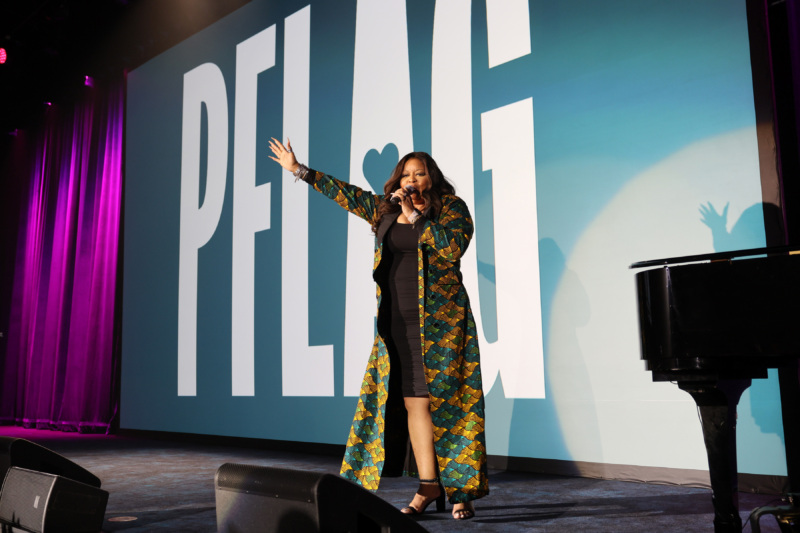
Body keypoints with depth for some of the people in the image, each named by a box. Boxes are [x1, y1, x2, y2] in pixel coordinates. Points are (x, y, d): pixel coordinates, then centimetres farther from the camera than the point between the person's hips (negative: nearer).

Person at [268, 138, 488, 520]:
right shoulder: (384, 210, 14)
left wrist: (415, 215, -13)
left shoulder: (452, 208, 1)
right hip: (398, 322, 4)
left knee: (449, 400, -5)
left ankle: (462, 489, 2)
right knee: (414, 402, 1)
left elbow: (452, 247, -15)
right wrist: (299, 170, 26)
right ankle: (428, 486, 8)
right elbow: (346, 194, 22)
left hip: (443, 320, -4)